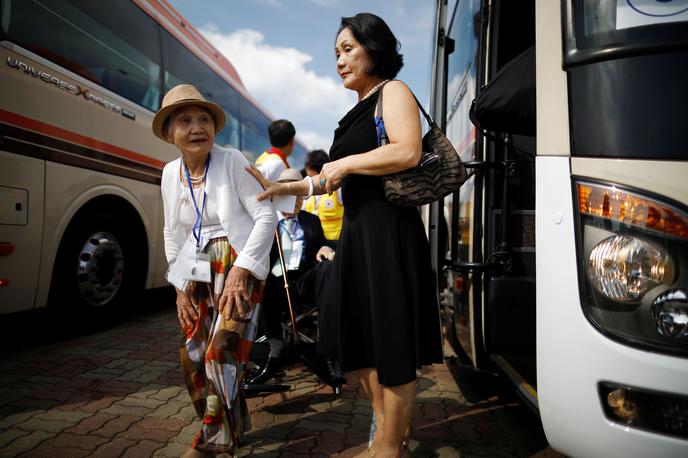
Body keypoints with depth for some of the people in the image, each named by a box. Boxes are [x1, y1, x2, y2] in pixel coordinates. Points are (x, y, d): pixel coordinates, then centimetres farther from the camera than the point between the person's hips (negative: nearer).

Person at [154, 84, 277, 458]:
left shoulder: (232, 161, -11)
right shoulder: (170, 173, 5)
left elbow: (266, 217, -14)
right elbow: (172, 234, 13)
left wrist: (240, 270, -19)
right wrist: (180, 286, 8)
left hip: (238, 266, -6)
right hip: (197, 272, 6)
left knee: (221, 353, -12)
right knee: (192, 358, 9)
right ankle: (231, 427, 30)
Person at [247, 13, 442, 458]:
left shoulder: (393, 91, -1)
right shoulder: (357, 112, 21)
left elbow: (408, 152, -20)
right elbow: (331, 180, 22)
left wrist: (344, 163, -12)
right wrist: (281, 188, 17)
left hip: (388, 229, -9)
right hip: (357, 229, 9)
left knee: (390, 340, 0)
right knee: (362, 335, 12)